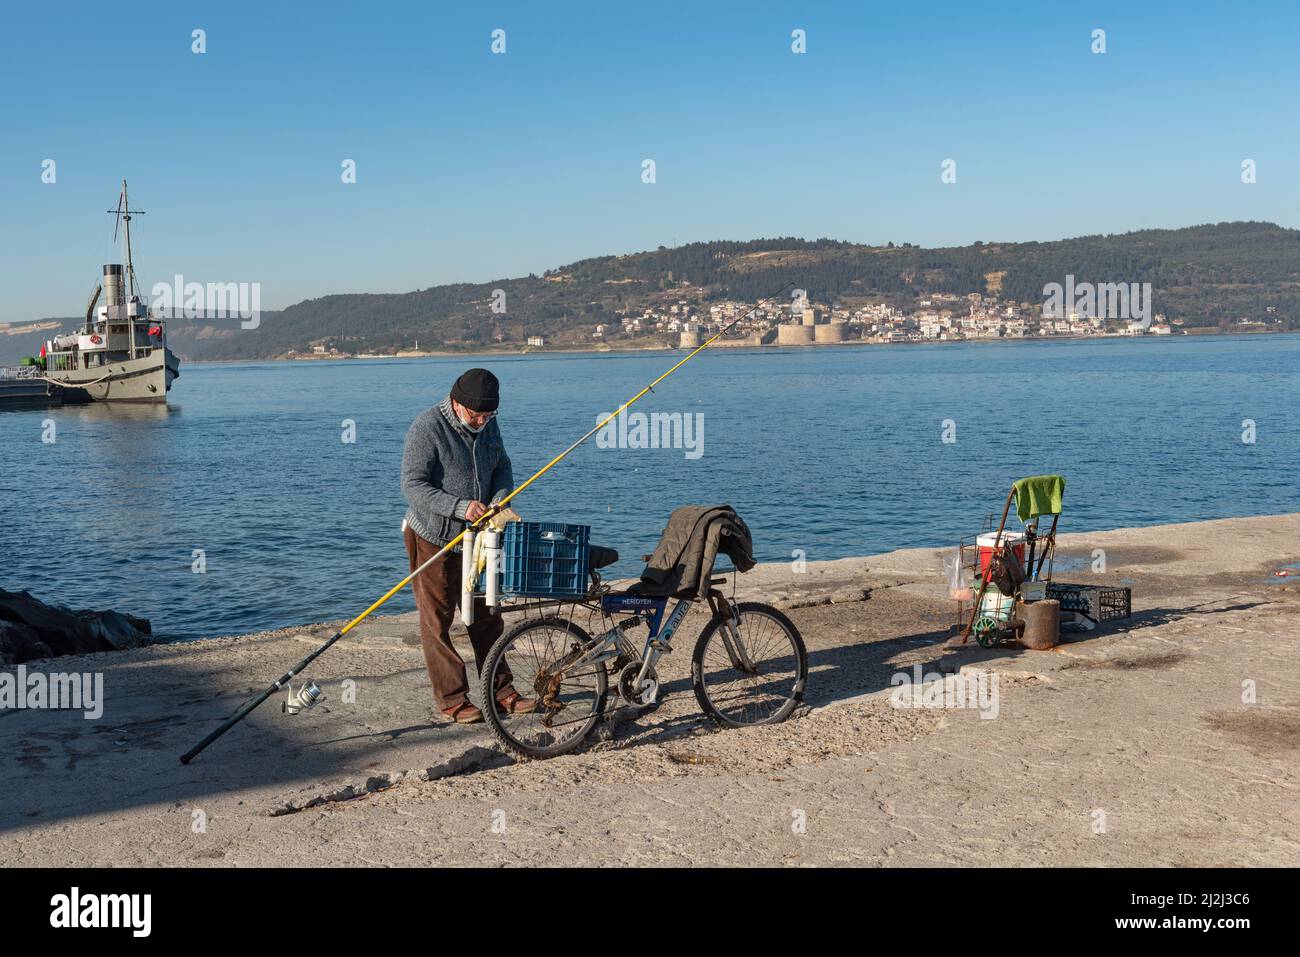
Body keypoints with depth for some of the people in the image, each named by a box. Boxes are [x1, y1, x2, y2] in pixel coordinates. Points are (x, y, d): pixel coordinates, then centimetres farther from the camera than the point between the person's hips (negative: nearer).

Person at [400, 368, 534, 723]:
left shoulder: (488, 424, 4)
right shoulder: (427, 426, -18)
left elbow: (502, 467, 13)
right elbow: (413, 485, -21)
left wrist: (498, 501, -9)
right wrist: (460, 507, -31)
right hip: (434, 538, -7)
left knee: (486, 617, 12)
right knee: (438, 621, 1)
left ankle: (500, 691, 21)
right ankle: (452, 699, 9)